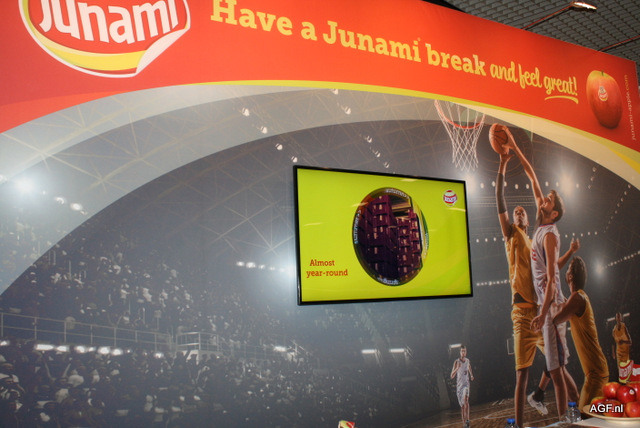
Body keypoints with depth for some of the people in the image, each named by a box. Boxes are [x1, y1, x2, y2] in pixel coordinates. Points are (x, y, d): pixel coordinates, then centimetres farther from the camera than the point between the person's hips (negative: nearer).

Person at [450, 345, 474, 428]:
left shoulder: (468, 361, 6)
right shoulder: (456, 362, -7)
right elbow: (452, 376, -12)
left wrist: (471, 376, 5)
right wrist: (457, 368, -27)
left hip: (466, 383, 1)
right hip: (459, 384, -1)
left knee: (466, 399, -25)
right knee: (462, 405, 5)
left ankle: (467, 420, -25)